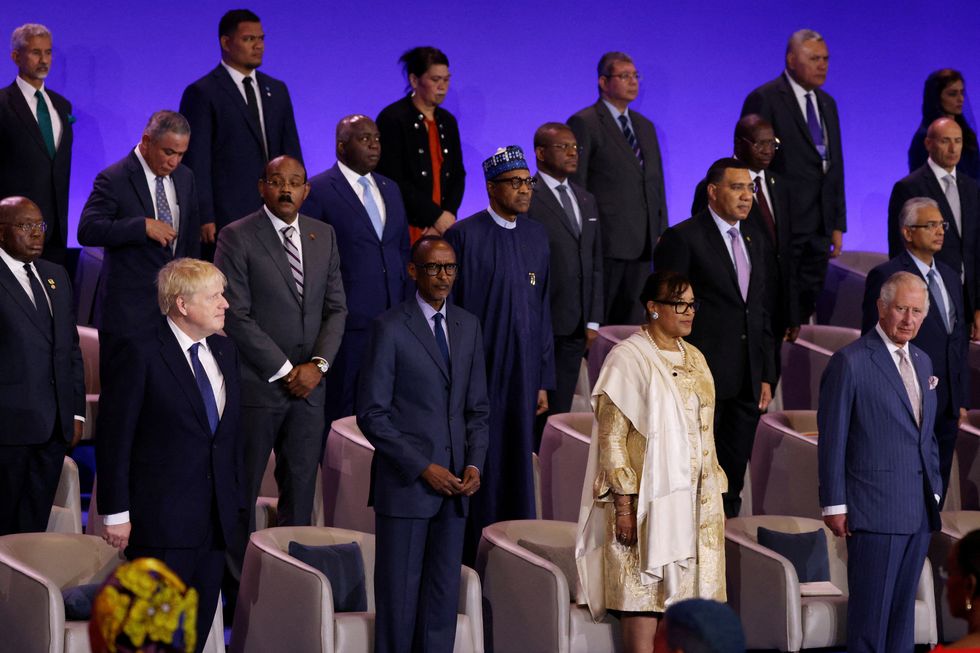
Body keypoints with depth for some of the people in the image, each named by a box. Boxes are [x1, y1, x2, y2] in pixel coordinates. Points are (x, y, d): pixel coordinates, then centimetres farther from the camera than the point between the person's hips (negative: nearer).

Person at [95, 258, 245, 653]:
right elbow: (114, 437, -10)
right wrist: (116, 512, -13)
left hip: (215, 518, 7)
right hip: (161, 521, -7)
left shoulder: (224, 353, 13)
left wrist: (236, 502, 15)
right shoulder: (142, 353, -10)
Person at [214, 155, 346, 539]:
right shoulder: (237, 237, -7)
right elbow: (236, 316, -12)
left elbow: (336, 308, 10)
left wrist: (318, 364, -6)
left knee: (301, 485, 7)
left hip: (309, 383, 5)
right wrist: (284, 370, -12)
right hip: (257, 385, -5)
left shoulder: (323, 236, 10)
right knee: (243, 487, 2)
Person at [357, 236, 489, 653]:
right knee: (398, 595, -1)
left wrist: (474, 463, -1)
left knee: (444, 595, 7)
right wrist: (424, 469, -13)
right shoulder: (390, 327, -6)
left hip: (455, 485, 5)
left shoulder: (468, 326, 11)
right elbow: (372, 414, -9)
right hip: (405, 484, -5)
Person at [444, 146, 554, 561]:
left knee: (517, 464, 7)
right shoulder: (464, 236, -7)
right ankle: (472, 560, 6)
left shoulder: (536, 237, 10)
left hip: (521, 373, 5)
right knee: (478, 468, -1)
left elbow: (542, 309, 13)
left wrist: (543, 379, 11)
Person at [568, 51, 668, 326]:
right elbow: (575, 186, -8)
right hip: (604, 243, -7)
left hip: (642, 243, 7)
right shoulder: (584, 123, -4)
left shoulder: (645, 126, 19)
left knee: (632, 323, 7)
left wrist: (662, 236, 13)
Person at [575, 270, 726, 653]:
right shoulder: (628, 360, -7)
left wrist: (715, 500, 15)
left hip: (694, 502, 6)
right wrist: (623, 505, -15)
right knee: (642, 606, -7)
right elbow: (612, 438, -10)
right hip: (647, 502, -6)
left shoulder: (694, 359, 13)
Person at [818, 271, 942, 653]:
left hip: (919, 509, 7)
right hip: (875, 508, -7)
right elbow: (832, 439, -9)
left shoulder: (922, 362, 15)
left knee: (903, 607, 10)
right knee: (871, 609, -3)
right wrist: (835, 505, -11)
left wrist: (934, 490, 15)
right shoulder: (850, 362, -8)